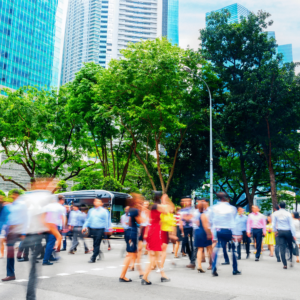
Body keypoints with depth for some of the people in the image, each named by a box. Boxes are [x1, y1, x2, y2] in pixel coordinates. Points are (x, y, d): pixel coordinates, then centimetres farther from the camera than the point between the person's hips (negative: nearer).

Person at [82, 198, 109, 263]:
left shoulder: (104, 211, 2)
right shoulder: (91, 211, 14)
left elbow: (106, 221, 4)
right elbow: (88, 219, 16)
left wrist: (106, 229, 1)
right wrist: (85, 227, 3)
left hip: (100, 229, -4)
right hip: (92, 229, 4)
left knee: (97, 244, -8)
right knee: (94, 244, 10)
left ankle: (93, 258, -7)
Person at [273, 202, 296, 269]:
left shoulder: (275, 214, -2)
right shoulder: (288, 214, -9)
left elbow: (274, 224, 4)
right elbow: (292, 225, -8)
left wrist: (275, 231, 21)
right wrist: (294, 235, -4)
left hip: (280, 232, 1)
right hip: (288, 231, -1)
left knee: (282, 248, 1)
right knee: (290, 246, 18)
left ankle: (285, 264, -1)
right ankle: (291, 259, 5)